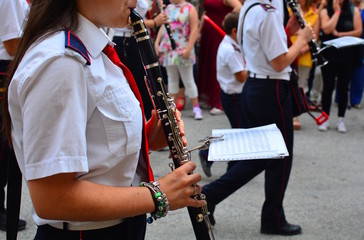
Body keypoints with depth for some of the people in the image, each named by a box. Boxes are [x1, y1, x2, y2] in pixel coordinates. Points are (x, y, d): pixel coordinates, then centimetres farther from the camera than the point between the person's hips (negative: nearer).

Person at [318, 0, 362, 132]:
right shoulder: (325, 11, 0)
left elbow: (358, 31, -5)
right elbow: (327, 29, -15)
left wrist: (339, 34, -12)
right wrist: (337, 11, -10)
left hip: (347, 56, 1)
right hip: (329, 55, 0)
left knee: (343, 88, 6)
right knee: (328, 87, 4)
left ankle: (341, 119, 16)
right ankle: (325, 119, 15)